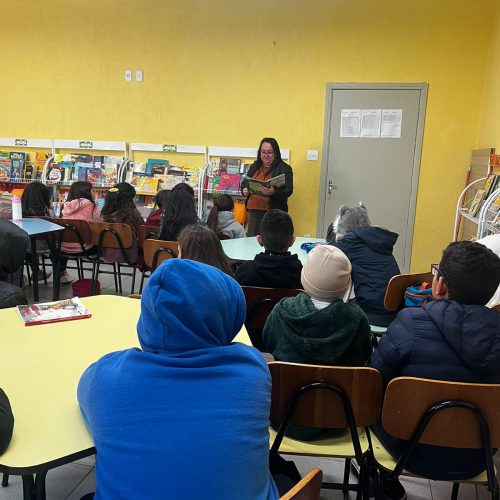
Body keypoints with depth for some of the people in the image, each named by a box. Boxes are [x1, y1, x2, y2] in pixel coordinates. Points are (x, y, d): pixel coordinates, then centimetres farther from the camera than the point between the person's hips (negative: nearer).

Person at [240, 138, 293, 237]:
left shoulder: (284, 169, -1)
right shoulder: (254, 166, 15)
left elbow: (288, 190, -9)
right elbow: (244, 183, 22)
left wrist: (273, 192, -28)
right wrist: (244, 190, -2)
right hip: (254, 212, 5)